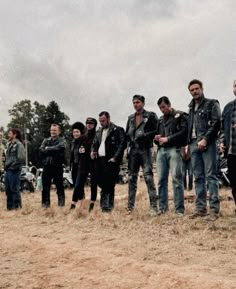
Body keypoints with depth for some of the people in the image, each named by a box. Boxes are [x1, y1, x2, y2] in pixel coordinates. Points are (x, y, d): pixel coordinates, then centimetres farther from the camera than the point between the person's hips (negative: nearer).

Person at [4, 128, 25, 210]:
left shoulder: (18, 144, -9)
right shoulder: (9, 144, 16)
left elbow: (21, 158, -17)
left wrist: (13, 165, -14)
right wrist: (6, 165, 9)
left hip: (14, 171, -8)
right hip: (8, 170, 8)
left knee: (14, 189, -4)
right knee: (8, 190, 13)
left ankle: (17, 206, 5)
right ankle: (9, 206, 22)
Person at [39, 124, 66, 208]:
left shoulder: (61, 140, 4)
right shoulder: (46, 140, 15)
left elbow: (59, 148, -17)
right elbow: (41, 150, -1)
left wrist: (48, 149, -6)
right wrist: (53, 151, -10)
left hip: (57, 166, -4)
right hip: (46, 166, 4)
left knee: (59, 186, 2)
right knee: (45, 186, 7)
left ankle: (61, 204, 8)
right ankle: (45, 204, 16)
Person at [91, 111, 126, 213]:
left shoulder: (118, 130, -2)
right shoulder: (99, 132, 21)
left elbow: (122, 144, -9)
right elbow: (94, 143, 24)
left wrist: (115, 158, -16)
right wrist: (92, 151, 2)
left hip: (110, 160, -6)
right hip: (99, 160, 6)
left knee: (109, 184, -8)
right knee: (101, 182, 9)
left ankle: (107, 206, -2)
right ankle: (104, 204, 25)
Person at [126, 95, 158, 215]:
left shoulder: (151, 116, 1)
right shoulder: (130, 118, 18)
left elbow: (156, 131, -5)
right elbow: (127, 133, 22)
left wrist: (144, 135, -16)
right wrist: (129, 138, 2)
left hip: (145, 149, -5)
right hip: (133, 150, 5)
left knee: (148, 176, -12)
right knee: (132, 178, 6)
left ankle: (153, 206, -11)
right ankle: (130, 206, 12)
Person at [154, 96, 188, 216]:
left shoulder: (180, 115, 4)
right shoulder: (160, 120, 24)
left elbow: (184, 131, -9)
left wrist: (168, 139, -13)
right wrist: (156, 138, 6)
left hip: (174, 149, -6)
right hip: (161, 151, 6)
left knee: (176, 178, -11)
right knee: (161, 180, 3)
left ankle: (179, 209, -9)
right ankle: (162, 207, 10)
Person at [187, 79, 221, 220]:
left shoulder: (212, 104, 3)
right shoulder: (191, 108, 21)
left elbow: (216, 124, -7)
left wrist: (205, 139, -16)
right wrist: (188, 144, 12)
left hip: (207, 144, -6)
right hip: (194, 144, 6)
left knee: (211, 176, -9)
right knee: (198, 177, 6)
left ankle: (214, 209, -8)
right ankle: (200, 208, 10)